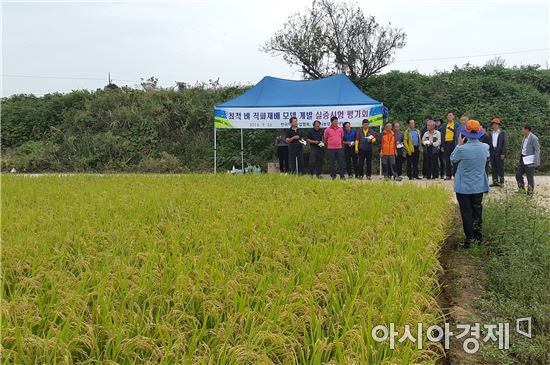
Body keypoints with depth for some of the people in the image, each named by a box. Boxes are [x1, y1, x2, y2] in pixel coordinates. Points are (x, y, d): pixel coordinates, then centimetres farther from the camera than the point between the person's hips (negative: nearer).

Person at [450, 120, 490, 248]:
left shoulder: (462, 149, -23)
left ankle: (469, 239, 11)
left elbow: (453, 159, -2)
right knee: (477, 212, 17)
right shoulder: (485, 147, -9)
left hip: (464, 187, -4)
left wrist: (459, 145, 9)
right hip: (479, 186, 4)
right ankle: (478, 237, 26)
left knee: (467, 213, 7)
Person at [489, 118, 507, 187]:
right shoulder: (491, 133, 14)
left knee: (500, 167, -3)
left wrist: (503, 153, -13)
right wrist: (489, 152, 6)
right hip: (492, 152, 5)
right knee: (493, 168, 6)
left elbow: (505, 143, -6)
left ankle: (501, 181, 2)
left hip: (499, 152, -5)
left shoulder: (502, 133, -2)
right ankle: (495, 181, 11)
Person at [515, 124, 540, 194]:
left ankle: (530, 191, 11)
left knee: (530, 176, 0)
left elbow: (537, 150, -17)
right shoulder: (525, 137, 12)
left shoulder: (533, 138, -15)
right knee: (518, 174, 8)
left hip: (530, 160, -9)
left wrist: (536, 161, -22)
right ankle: (522, 189, 19)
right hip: (523, 159, 9)